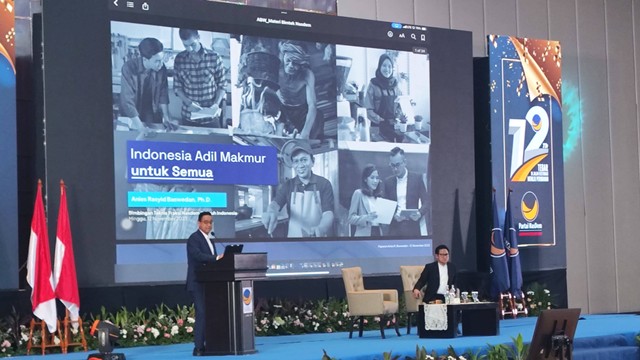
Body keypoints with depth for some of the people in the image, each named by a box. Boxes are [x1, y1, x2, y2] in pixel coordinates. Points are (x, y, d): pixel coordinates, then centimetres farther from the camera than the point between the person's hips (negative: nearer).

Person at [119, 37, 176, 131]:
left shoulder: (161, 69, -15)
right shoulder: (129, 68, -26)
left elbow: (163, 94, -3)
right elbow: (127, 100, -27)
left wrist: (166, 118, -8)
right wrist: (140, 127, -31)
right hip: (133, 118, -3)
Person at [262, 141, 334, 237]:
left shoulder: (324, 184, -2)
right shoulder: (287, 186, 5)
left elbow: (328, 213, -12)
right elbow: (276, 203, -11)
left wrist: (320, 229, -34)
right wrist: (271, 212, -36)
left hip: (318, 240, -2)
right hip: (294, 236, 2)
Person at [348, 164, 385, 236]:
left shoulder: (379, 196, 13)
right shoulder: (358, 193, -1)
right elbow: (351, 218, -6)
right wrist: (366, 218, -20)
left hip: (378, 233, 5)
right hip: (364, 234, -5)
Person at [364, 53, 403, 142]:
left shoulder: (395, 84, 9)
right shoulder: (373, 85, -3)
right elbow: (369, 109, -6)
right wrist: (380, 120, -18)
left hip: (395, 126, 4)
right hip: (378, 126, -4)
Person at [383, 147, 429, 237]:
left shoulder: (417, 178, 3)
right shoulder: (388, 181, 10)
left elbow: (426, 202, 3)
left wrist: (419, 213, -16)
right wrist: (393, 216, -8)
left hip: (412, 227, -2)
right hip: (395, 228, 2)